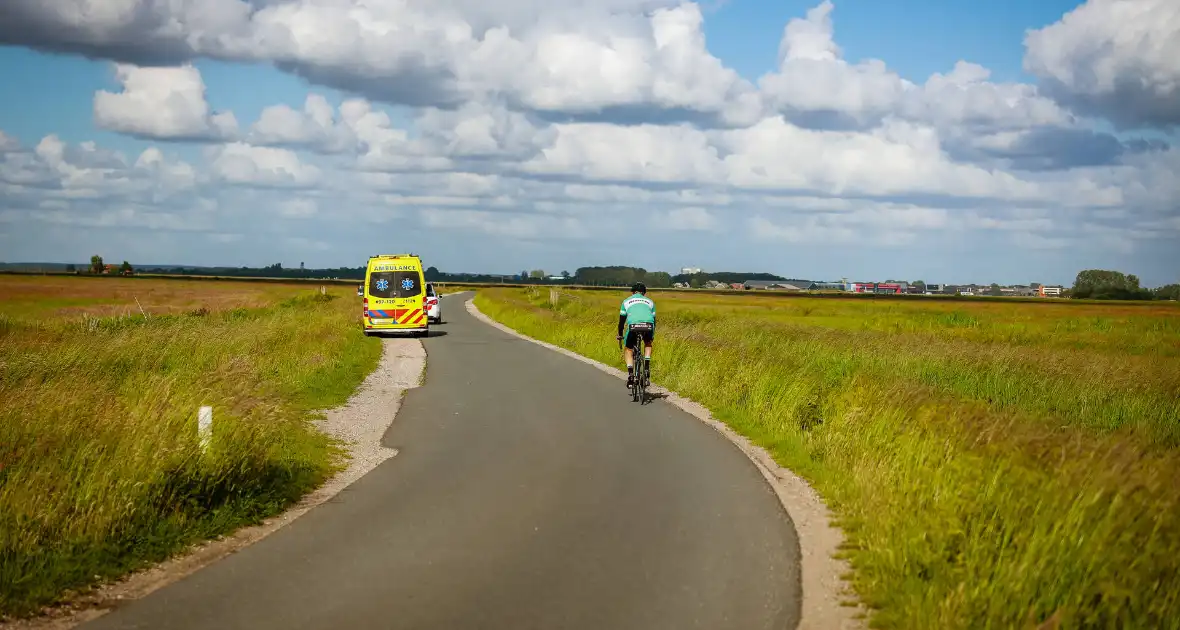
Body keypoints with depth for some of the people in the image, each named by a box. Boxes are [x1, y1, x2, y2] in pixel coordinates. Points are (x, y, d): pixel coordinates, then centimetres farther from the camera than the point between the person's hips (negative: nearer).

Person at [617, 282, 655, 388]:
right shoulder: (649, 301, 32)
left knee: (628, 349, 21)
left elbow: (622, 320, 30)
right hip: (648, 326, 1)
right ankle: (647, 365, 15)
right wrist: (652, 335, 51)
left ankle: (630, 373, 2)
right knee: (648, 343, 34)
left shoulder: (627, 301, 28)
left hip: (633, 325, -1)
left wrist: (620, 334, 44)